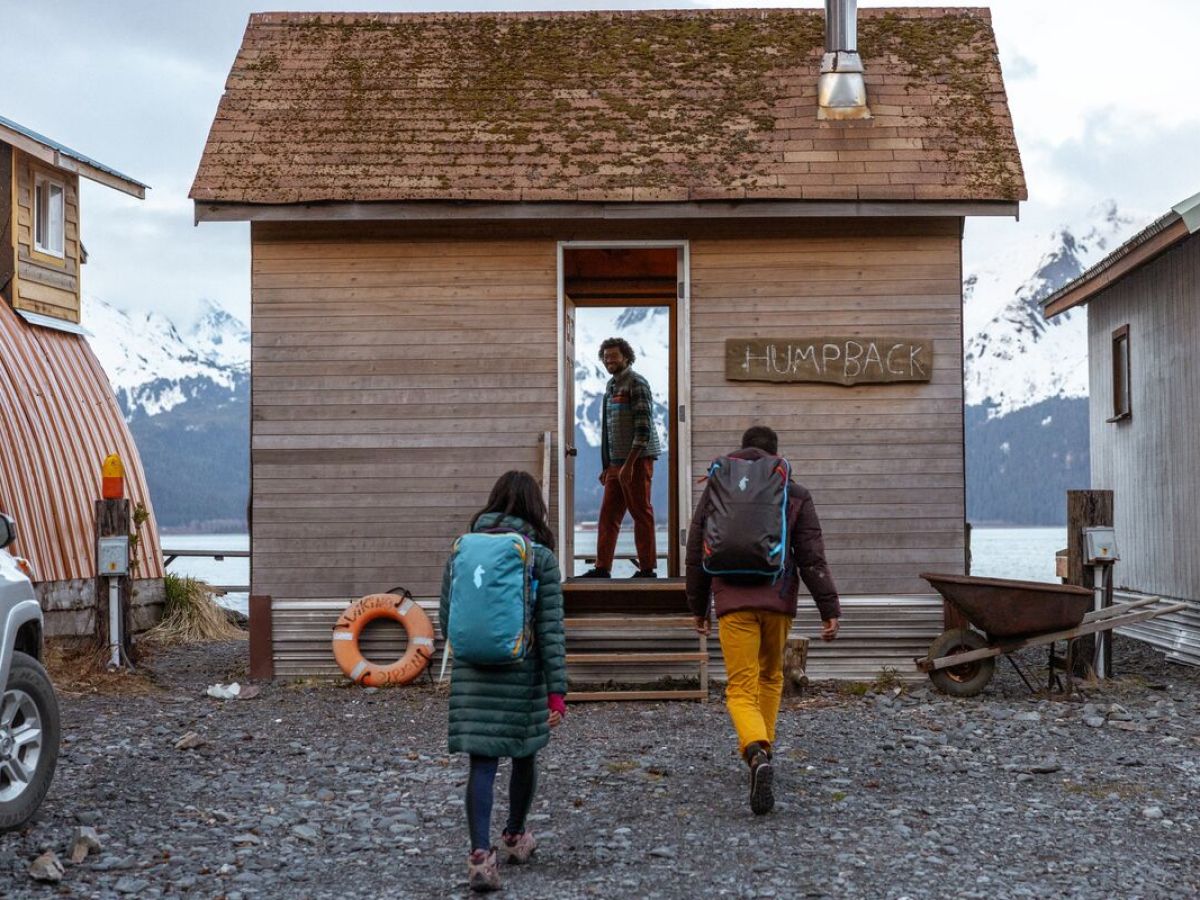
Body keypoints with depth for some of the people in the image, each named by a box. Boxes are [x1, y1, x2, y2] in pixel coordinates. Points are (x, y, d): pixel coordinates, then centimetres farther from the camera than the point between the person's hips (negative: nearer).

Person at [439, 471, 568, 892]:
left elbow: (447, 622, 7)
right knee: (524, 755, 19)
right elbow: (551, 629, -9)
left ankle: (480, 854, -15)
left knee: (482, 765, -1)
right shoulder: (540, 557, -5)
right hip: (522, 674, -2)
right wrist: (557, 690, -8)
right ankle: (515, 837, 37)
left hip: (471, 674, 2)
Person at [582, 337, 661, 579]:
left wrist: (629, 464, -20)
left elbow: (643, 428, -15)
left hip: (637, 461, -8)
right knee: (608, 516, 5)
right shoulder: (611, 386, 17)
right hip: (616, 463, 8)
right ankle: (602, 568, 8)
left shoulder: (636, 384, -8)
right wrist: (606, 466, 18)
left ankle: (647, 569, 3)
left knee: (641, 514, -2)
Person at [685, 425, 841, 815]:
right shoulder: (795, 495, 4)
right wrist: (830, 610, -2)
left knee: (742, 688, -5)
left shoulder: (716, 492, 7)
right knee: (770, 676, 23)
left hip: (733, 602, -1)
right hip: (778, 601, 1)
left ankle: (757, 753, -30)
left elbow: (696, 556, 9)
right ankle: (762, 749, 29)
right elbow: (812, 558, -3)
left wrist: (698, 607, 18)